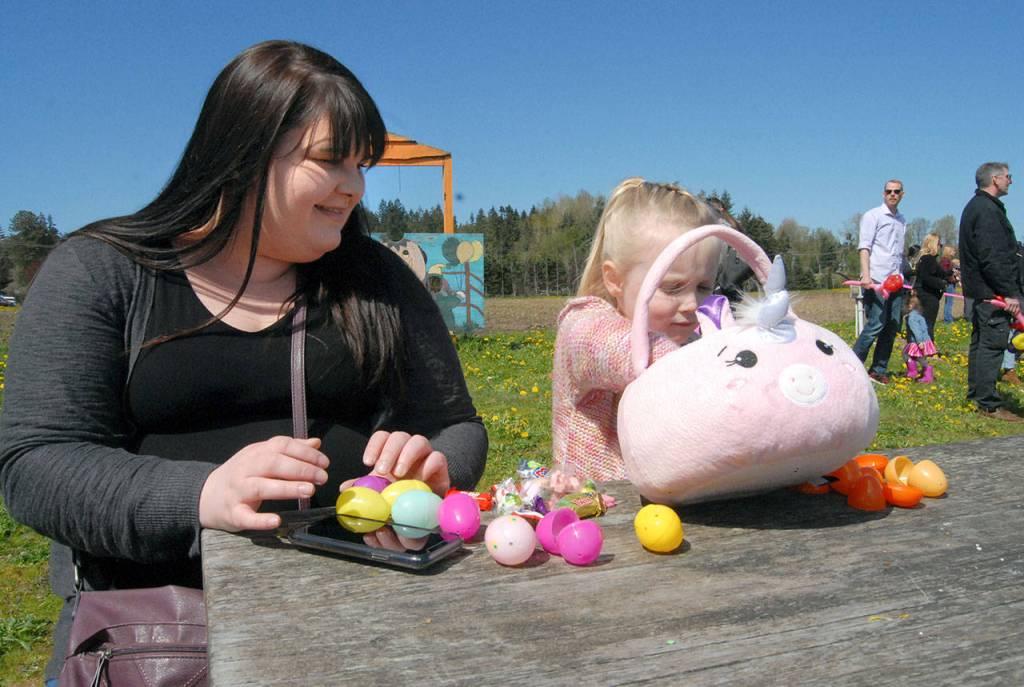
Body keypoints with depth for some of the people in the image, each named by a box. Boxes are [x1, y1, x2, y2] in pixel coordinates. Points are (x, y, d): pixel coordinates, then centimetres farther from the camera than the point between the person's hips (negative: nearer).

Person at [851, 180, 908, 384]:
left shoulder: (902, 221, 20)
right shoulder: (873, 216, 0)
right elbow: (864, 247, -9)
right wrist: (866, 275, -20)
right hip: (876, 281, -7)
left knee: (892, 327, 5)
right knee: (875, 324, -12)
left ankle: (878, 370, 12)